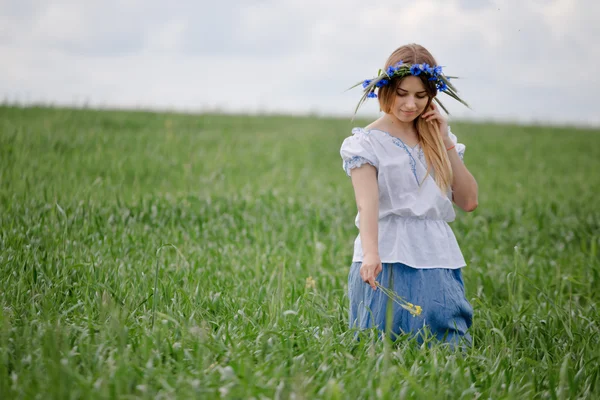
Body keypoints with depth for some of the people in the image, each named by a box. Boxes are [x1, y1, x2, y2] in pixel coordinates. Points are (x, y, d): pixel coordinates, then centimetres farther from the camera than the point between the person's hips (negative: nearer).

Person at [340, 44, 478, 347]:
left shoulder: (437, 138, 14)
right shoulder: (368, 142, -1)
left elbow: (468, 202, 5)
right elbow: (367, 201, -19)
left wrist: (445, 142, 1)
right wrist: (371, 253, -36)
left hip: (438, 262, 4)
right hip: (387, 261, -4)